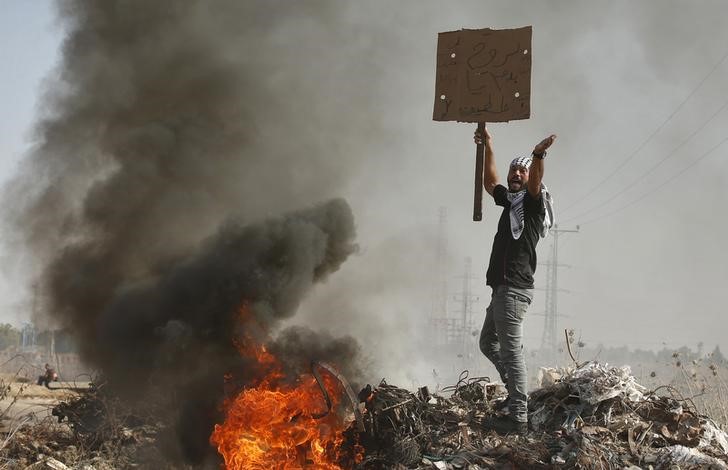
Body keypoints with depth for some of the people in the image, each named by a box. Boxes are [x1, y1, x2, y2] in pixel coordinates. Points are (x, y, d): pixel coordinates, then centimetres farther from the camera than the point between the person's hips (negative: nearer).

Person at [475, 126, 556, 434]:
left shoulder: (533, 201, -4)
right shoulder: (509, 200, 19)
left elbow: (535, 183, -25)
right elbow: (490, 183, 31)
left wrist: (538, 156, -44)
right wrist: (488, 147, 25)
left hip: (514, 289, -10)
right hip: (502, 287, 10)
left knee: (511, 351, -12)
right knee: (488, 342, 21)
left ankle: (517, 418, -13)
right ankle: (515, 388, 24)